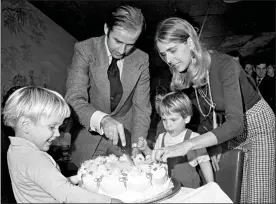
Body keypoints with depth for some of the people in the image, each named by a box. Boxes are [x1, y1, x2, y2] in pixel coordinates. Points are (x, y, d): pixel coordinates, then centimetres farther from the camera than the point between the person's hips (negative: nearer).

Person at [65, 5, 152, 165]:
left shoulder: (141, 59, -9)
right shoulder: (85, 50, -16)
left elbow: (142, 106, -7)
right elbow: (74, 98, -25)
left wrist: (136, 145, -17)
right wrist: (102, 119, -43)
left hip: (124, 136, 2)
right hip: (89, 135, -1)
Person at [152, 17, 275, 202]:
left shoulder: (225, 65, -29)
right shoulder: (188, 73, -10)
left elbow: (236, 123, -38)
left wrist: (187, 145, -47)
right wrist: (216, 142, -7)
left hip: (259, 125, -5)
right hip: (233, 131, 6)